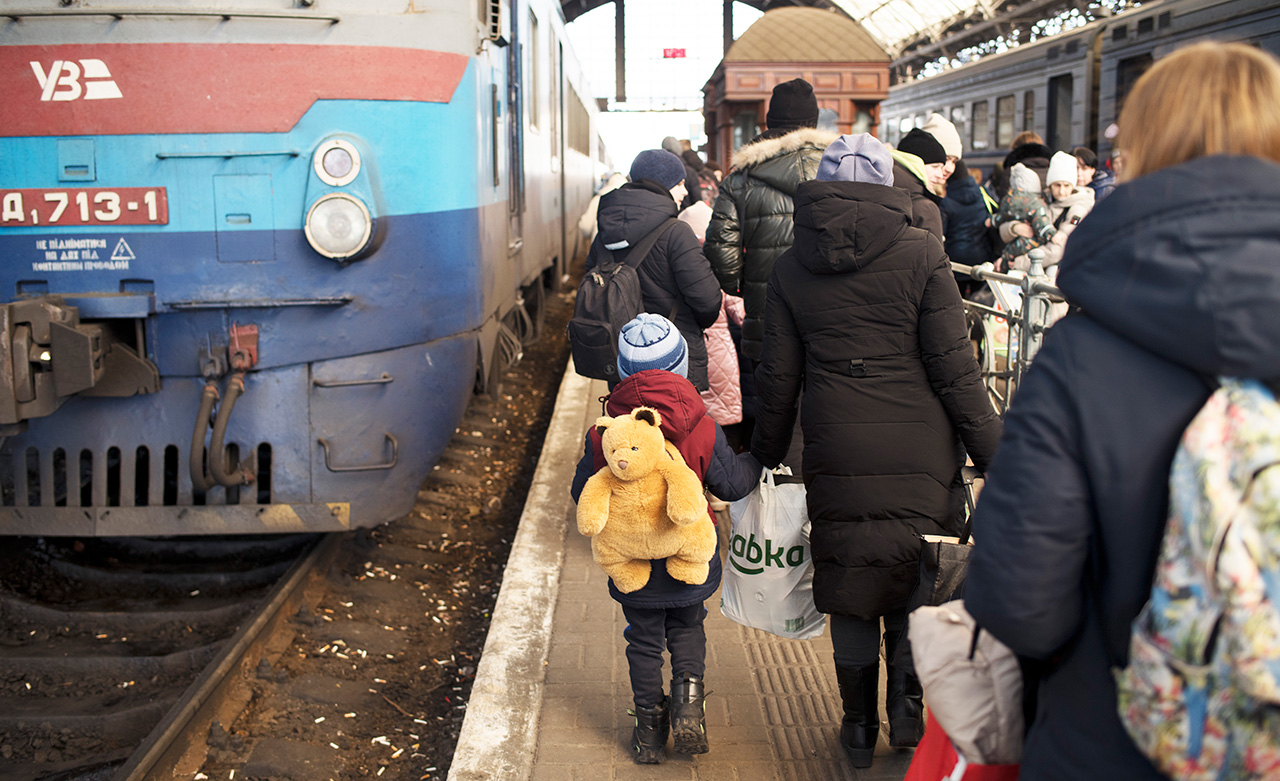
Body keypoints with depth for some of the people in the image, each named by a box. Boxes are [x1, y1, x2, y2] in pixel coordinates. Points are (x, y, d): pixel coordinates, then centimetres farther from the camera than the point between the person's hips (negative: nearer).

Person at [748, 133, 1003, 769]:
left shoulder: (791, 267, 3)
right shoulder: (921, 254, -6)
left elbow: (778, 377, 6)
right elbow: (954, 366, -7)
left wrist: (765, 454, 17)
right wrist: (990, 448, 2)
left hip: (835, 452, 2)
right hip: (920, 449, -2)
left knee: (848, 577, 13)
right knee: (916, 572, 18)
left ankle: (859, 725, 24)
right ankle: (907, 697, 15)